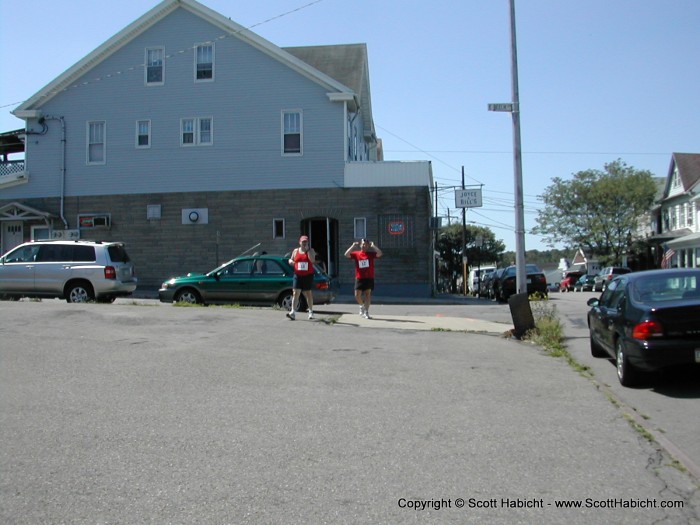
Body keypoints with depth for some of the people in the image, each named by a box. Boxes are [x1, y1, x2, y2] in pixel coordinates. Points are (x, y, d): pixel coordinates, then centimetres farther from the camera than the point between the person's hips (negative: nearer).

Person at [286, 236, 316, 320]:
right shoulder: (295, 251, 10)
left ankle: (311, 311, 26)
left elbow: (313, 260, -14)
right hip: (298, 275, 1)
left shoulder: (311, 250, 3)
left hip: (308, 275, -1)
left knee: (308, 294, 9)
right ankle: (293, 312, -18)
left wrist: (308, 250, -15)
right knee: (295, 293, -11)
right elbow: (291, 260, 21)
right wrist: (290, 261, -3)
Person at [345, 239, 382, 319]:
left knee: (368, 294, -1)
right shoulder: (356, 254, 4)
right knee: (357, 295, -2)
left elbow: (379, 253, -13)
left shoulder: (371, 254, 3)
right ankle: (362, 306, 28)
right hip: (359, 278, 1)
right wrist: (353, 246, -11)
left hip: (369, 278, -1)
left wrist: (373, 246, -12)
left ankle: (366, 312, 4)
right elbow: (346, 254, -9)